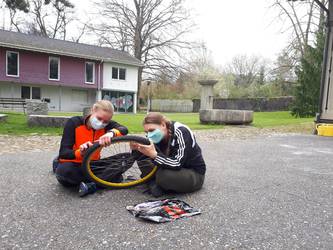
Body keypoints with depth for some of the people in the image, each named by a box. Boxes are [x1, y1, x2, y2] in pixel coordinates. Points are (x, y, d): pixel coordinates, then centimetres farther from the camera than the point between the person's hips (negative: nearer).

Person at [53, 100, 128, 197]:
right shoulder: (74, 123, -17)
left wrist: (111, 133, -52)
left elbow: (124, 130, -30)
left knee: (117, 176, -19)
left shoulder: (107, 125, -9)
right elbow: (63, 153, -22)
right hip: (72, 165, -2)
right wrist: (80, 153, -44)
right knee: (64, 170, -38)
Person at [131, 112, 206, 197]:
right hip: (174, 169, 7)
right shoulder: (159, 135, -4)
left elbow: (178, 164, -31)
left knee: (162, 175, -34)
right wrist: (137, 149, -22)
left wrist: (154, 155, -40)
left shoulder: (181, 132, -25)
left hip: (195, 174, -7)